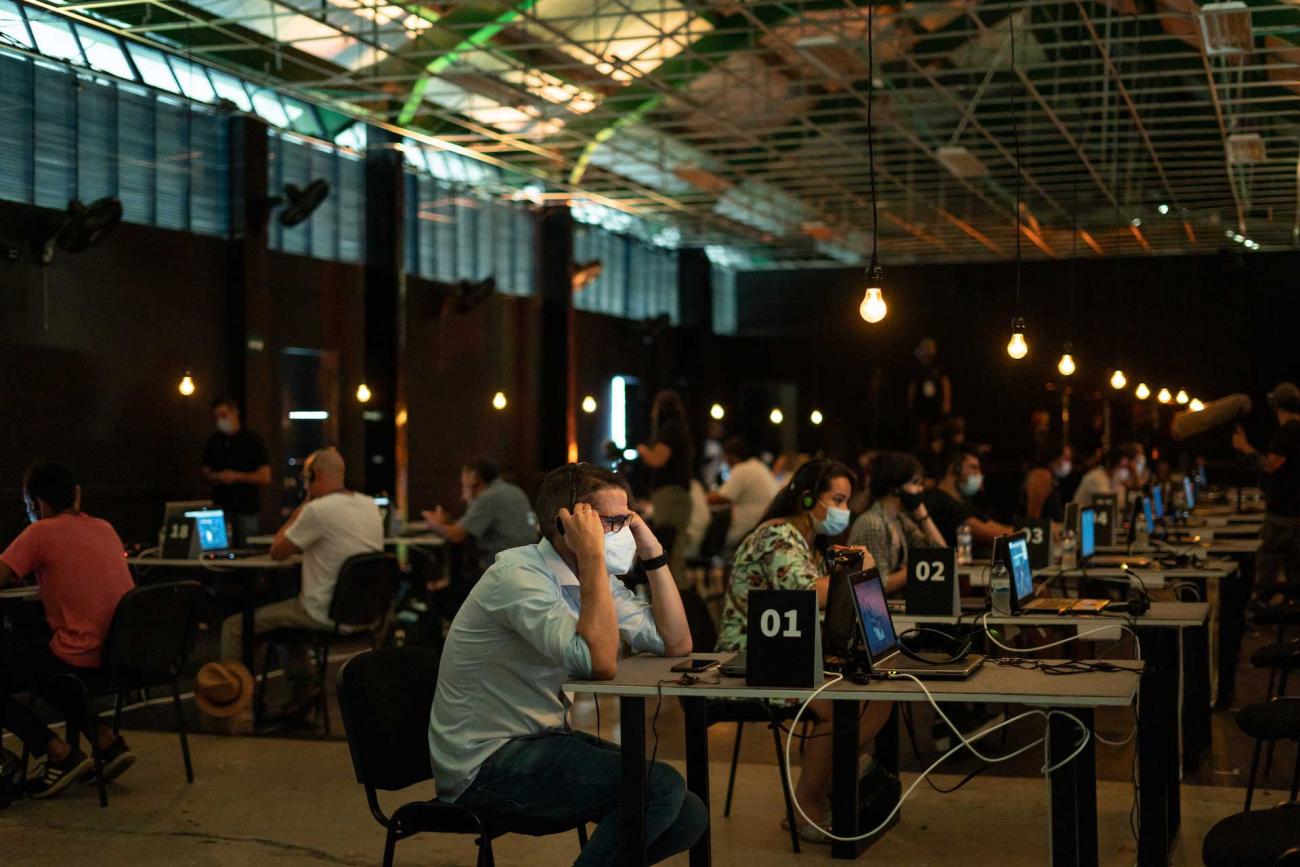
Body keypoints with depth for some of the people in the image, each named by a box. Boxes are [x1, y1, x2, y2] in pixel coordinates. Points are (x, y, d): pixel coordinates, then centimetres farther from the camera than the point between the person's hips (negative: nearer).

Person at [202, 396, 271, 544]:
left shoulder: (252, 440, -2)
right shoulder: (214, 441, 12)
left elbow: (265, 477, -6)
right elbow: (206, 472, 19)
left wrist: (236, 476, -12)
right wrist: (213, 477, -4)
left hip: (247, 509, -3)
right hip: (220, 508, 4)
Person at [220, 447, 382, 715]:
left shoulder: (318, 510, -20)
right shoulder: (371, 506, 3)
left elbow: (277, 552, -8)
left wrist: (299, 510, 2)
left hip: (323, 616, -8)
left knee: (234, 626, 5)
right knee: (290, 609, 35)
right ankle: (302, 685, 25)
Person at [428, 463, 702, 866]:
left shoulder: (595, 577, 7)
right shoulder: (519, 576, -20)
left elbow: (676, 644, 7)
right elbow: (600, 663, -33)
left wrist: (653, 554, 0)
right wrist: (592, 556, -28)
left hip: (540, 741, 9)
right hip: (484, 762, -9)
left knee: (687, 816, -4)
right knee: (661, 789, -21)